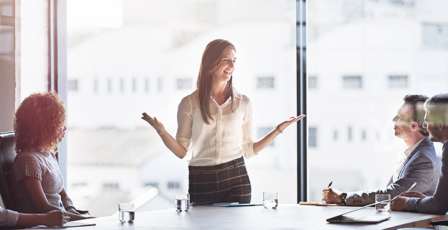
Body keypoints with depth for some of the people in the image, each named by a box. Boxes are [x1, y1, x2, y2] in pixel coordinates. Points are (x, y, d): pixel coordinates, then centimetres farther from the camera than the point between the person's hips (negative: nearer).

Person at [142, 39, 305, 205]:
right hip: (201, 182, -1)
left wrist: (280, 129, 8)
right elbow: (181, 151, 0)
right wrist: (161, 130, -15)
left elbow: (248, 150, 11)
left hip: (236, 178, 1)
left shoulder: (243, 103, 7)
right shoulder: (189, 103, 1)